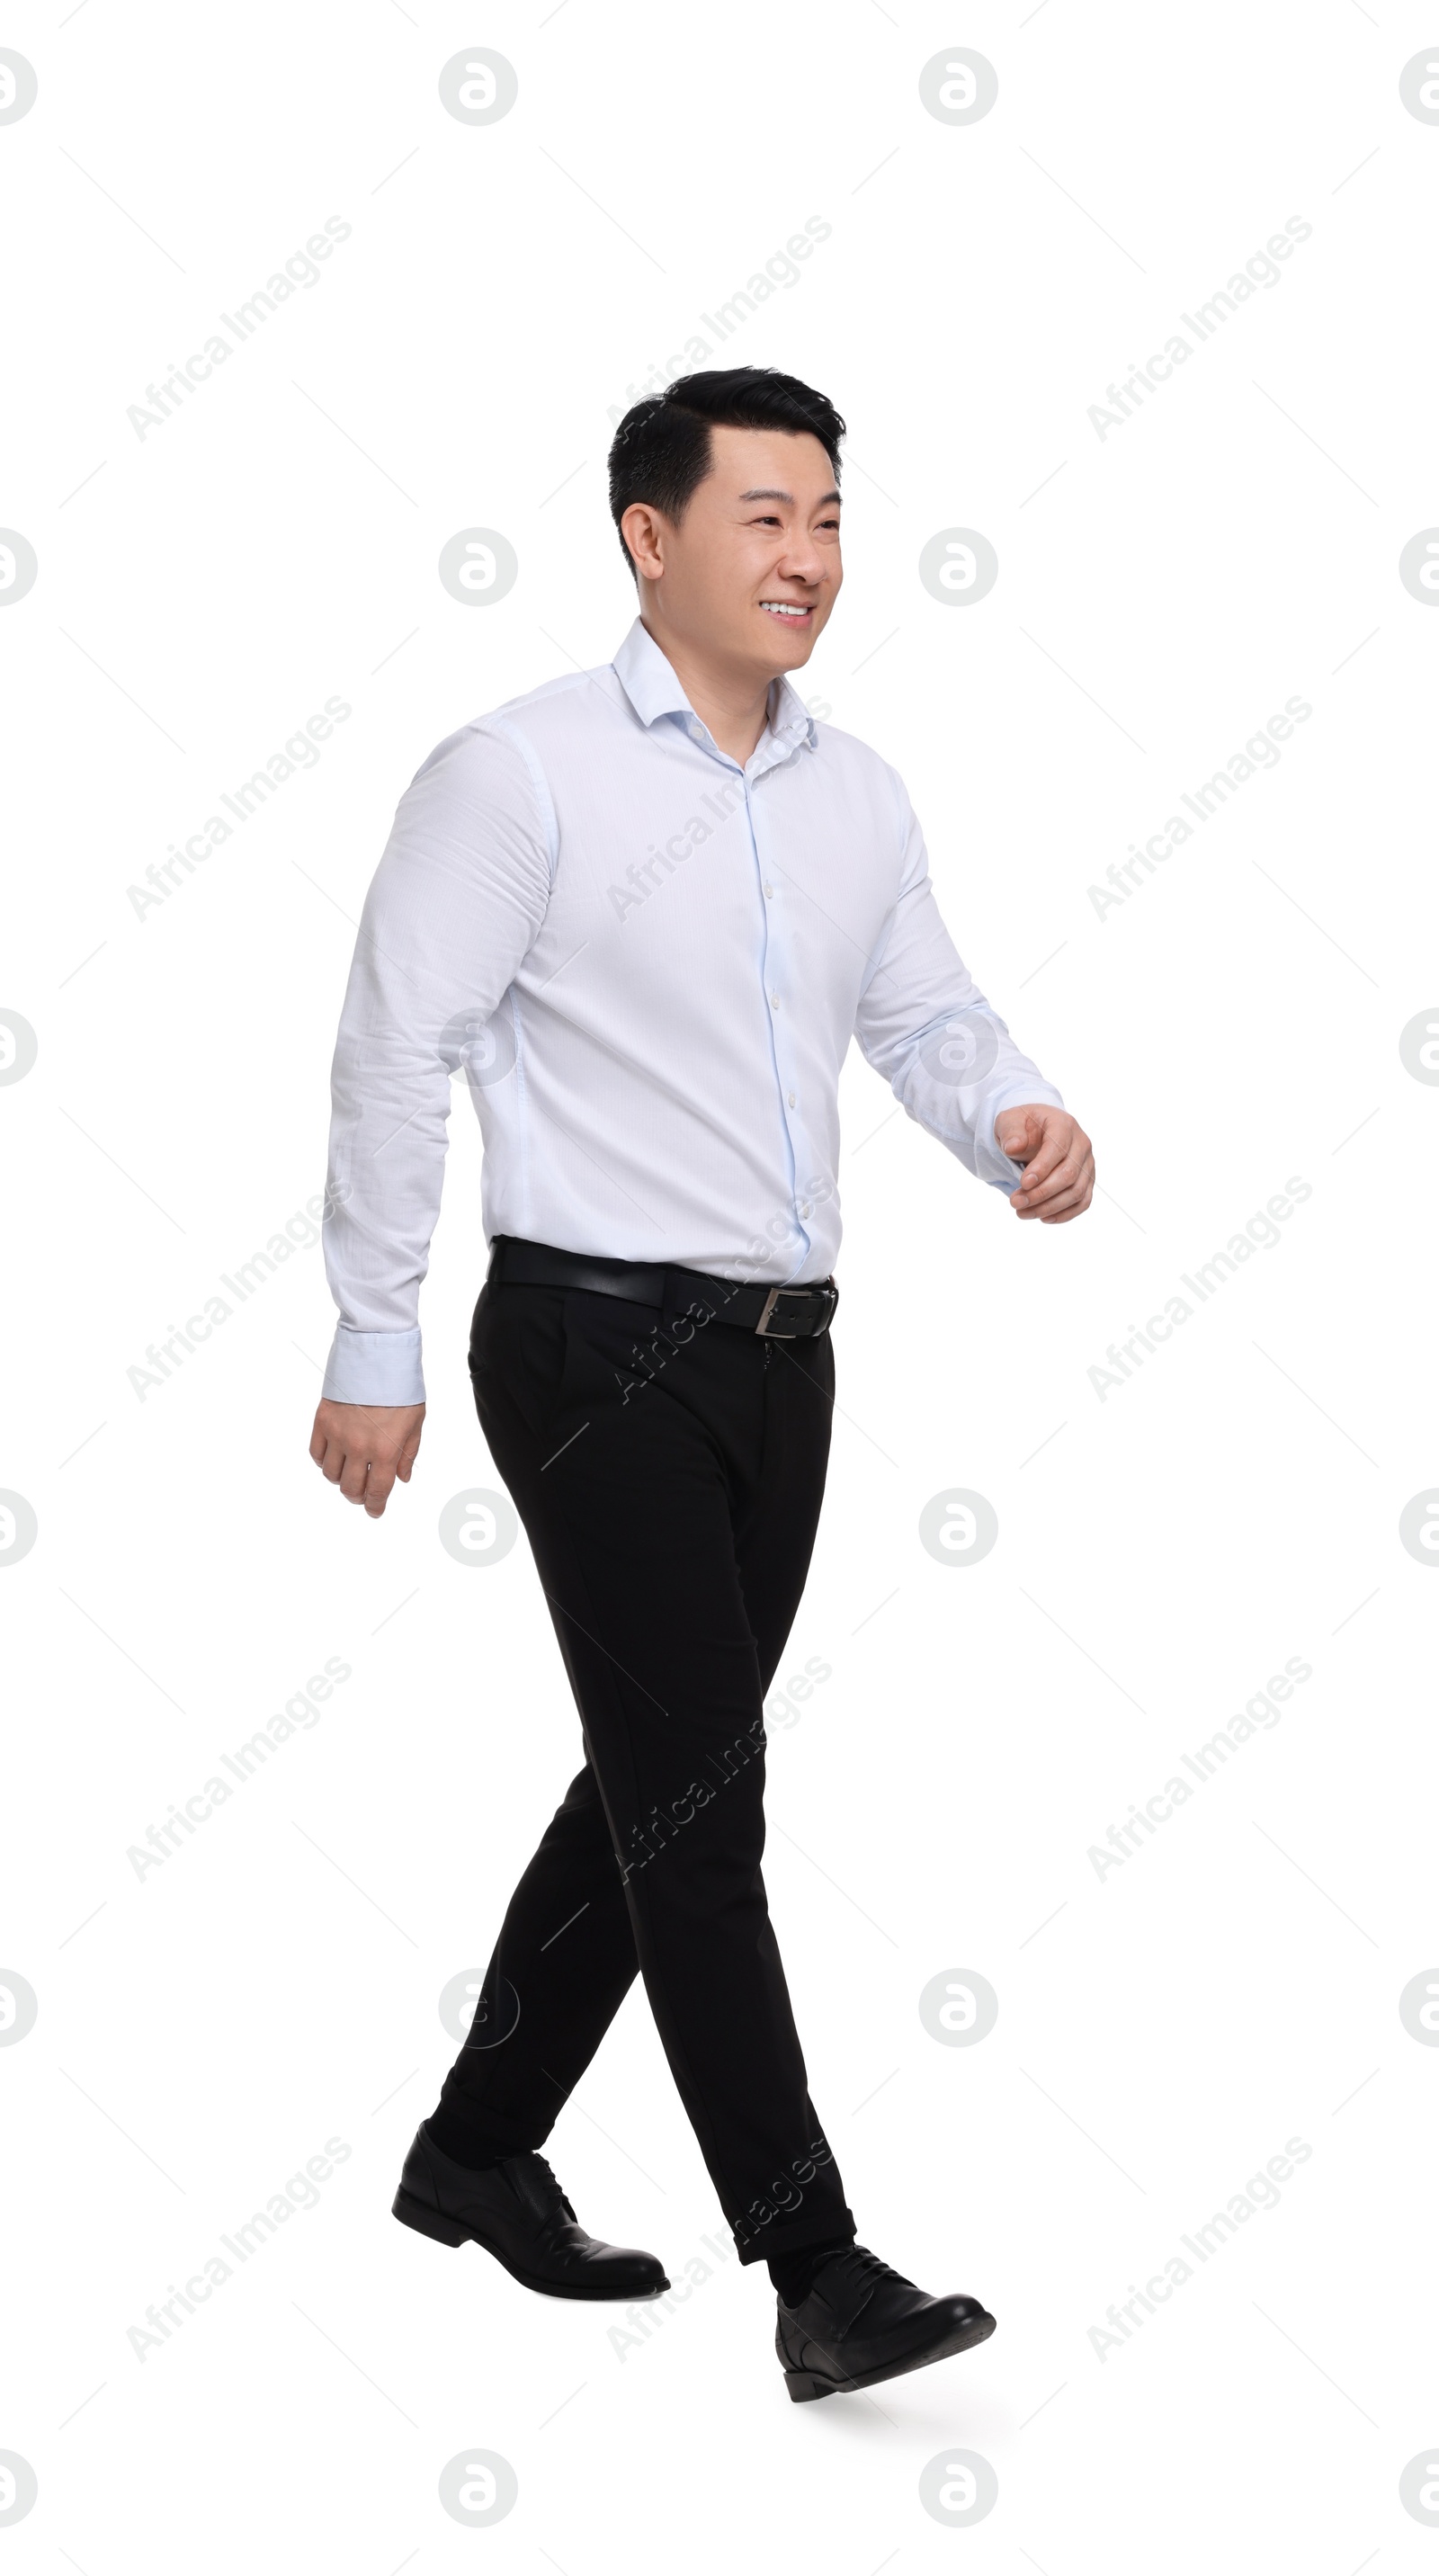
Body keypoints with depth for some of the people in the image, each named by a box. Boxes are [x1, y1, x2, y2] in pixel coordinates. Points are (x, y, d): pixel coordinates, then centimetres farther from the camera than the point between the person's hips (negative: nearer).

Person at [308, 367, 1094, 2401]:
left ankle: (480, 2152, 31)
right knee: (699, 1794, -8)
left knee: (659, 1780, 14)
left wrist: (1016, 1122, -9)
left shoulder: (857, 790, 12)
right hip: (598, 1343, -7)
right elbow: (395, 1051, -9)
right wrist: (374, 1348, -10)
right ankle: (819, 2273, -5)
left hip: (779, 1351, 8)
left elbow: (925, 1015, 15)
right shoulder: (521, 774, -9)